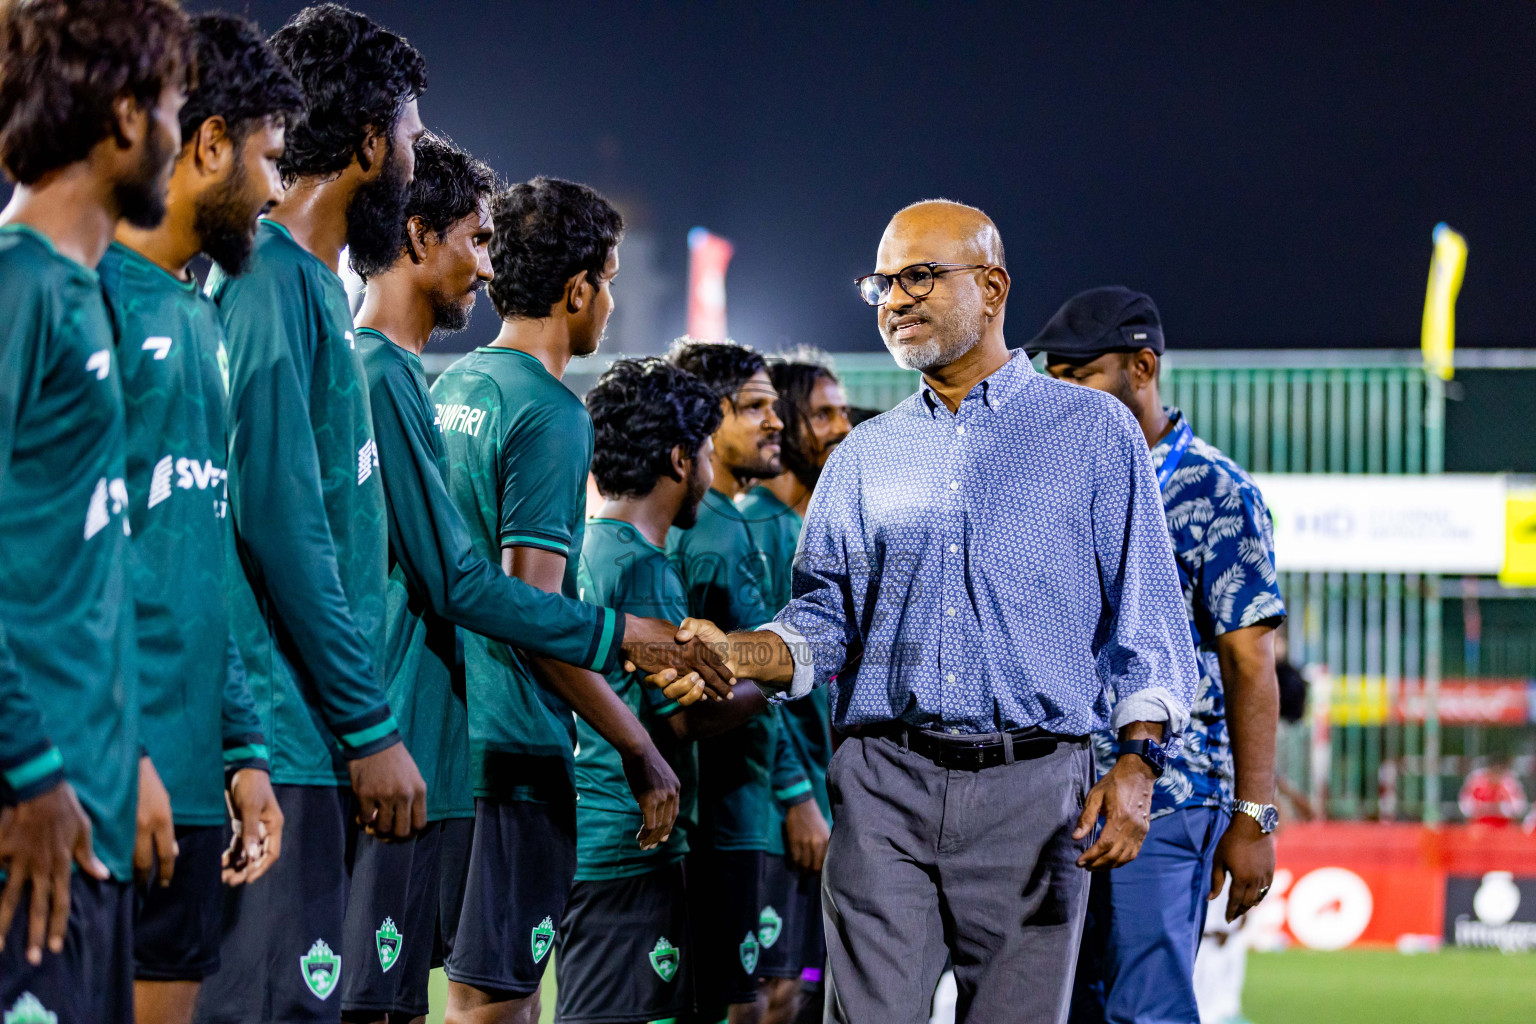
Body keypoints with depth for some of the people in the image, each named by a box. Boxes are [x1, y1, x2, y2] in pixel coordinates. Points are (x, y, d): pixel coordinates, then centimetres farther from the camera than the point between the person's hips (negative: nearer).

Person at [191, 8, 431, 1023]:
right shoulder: (271, 283, -11)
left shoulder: (308, 283, 19)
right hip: (282, 746, -10)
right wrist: (371, 727, -15)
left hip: (301, 746, 10)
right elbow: (284, 525, -17)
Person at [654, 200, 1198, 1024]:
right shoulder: (862, 458, 18)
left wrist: (1136, 764, -11)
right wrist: (732, 654, -7)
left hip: (1031, 789, -2)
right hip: (883, 785, 2)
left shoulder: (1092, 432, 8)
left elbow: (1146, 616, 3)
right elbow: (825, 620, 14)